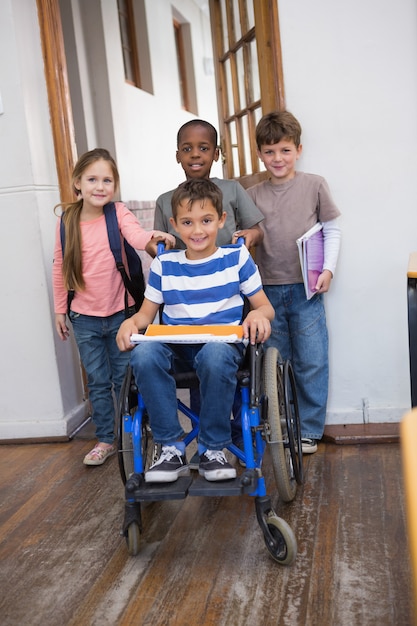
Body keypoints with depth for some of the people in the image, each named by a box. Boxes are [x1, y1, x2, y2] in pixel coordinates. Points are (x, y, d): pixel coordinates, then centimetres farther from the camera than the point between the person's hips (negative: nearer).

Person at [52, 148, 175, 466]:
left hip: (121, 313, -2)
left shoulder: (118, 213, -9)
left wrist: (154, 236, -51)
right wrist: (60, 310, 8)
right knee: (98, 382, 13)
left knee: (125, 380, 11)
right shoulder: (66, 221, -3)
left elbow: (136, 236, -29)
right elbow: (60, 269, 5)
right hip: (85, 318, 2)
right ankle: (105, 439, 28)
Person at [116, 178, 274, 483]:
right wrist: (131, 322, -8)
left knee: (215, 355, -40)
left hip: (223, 342, -2)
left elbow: (265, 306, 9)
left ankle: (213, 449, -18)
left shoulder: (237, 257, 8)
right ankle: (172, 448, -18)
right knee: (144, 354, -33)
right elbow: (147, 312, 16)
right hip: (175, 347, 2)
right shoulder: (164, 265, 12)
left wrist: (259, 314, -17)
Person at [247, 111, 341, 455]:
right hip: (268, 290, 2)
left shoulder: (314, 185, 1)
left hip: (306, 289, -2)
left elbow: (332, 229, 4)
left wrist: (328, 269, -5)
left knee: (311, 363, 1)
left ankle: (309, 430, 14)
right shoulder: (253, 195, 6)